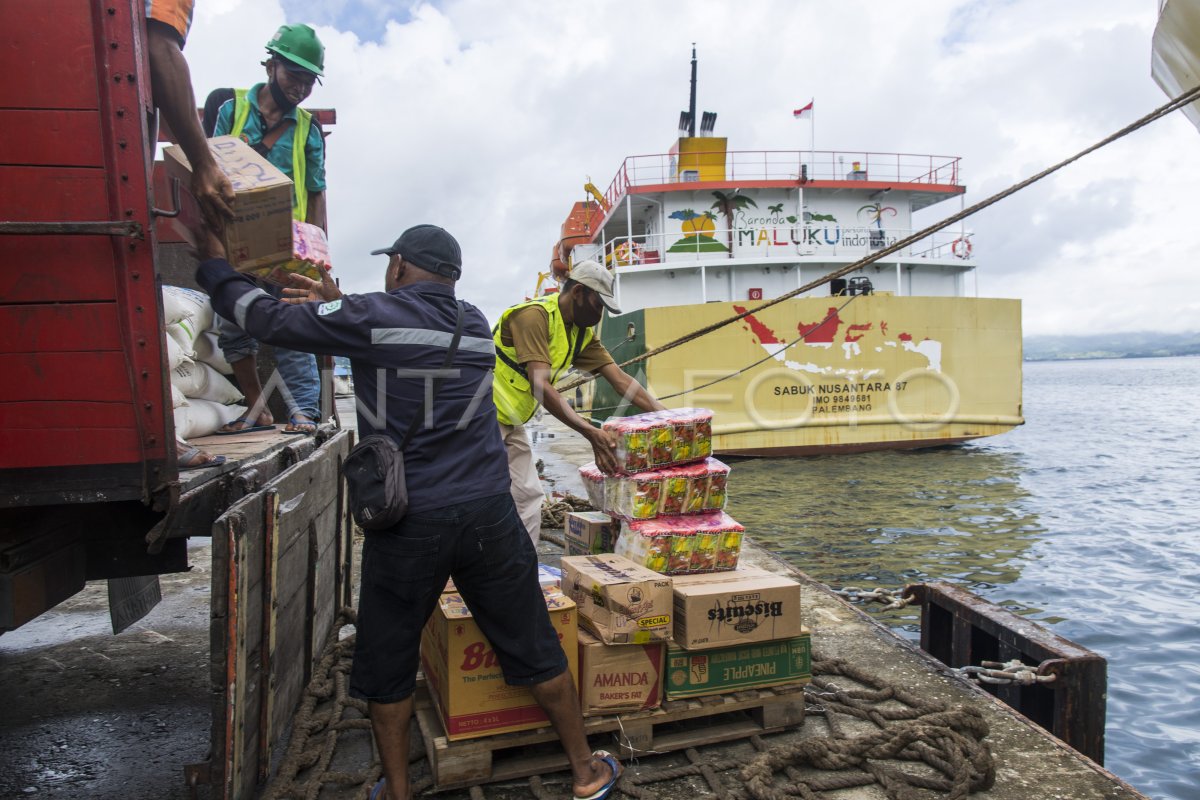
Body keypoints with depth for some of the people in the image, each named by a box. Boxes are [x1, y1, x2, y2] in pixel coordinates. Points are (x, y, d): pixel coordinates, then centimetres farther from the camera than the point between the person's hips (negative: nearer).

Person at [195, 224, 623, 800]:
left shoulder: (372, 318, -6)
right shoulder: (474, 324, 9)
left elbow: (266, 319, 2)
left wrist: (215, 266, 20)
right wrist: (341, 304, 27)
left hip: (407, 524, -3)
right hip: (488, 516, 4)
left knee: (387, 666, 18)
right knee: (534, 650, 16)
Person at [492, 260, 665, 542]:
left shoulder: (582, 333, 5)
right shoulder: (535, 315, -22)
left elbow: (620, 379, 2)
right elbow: (540, 386, -31)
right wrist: (591, 433, -37)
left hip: (511, 423, 9)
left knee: (529, 497, 9)